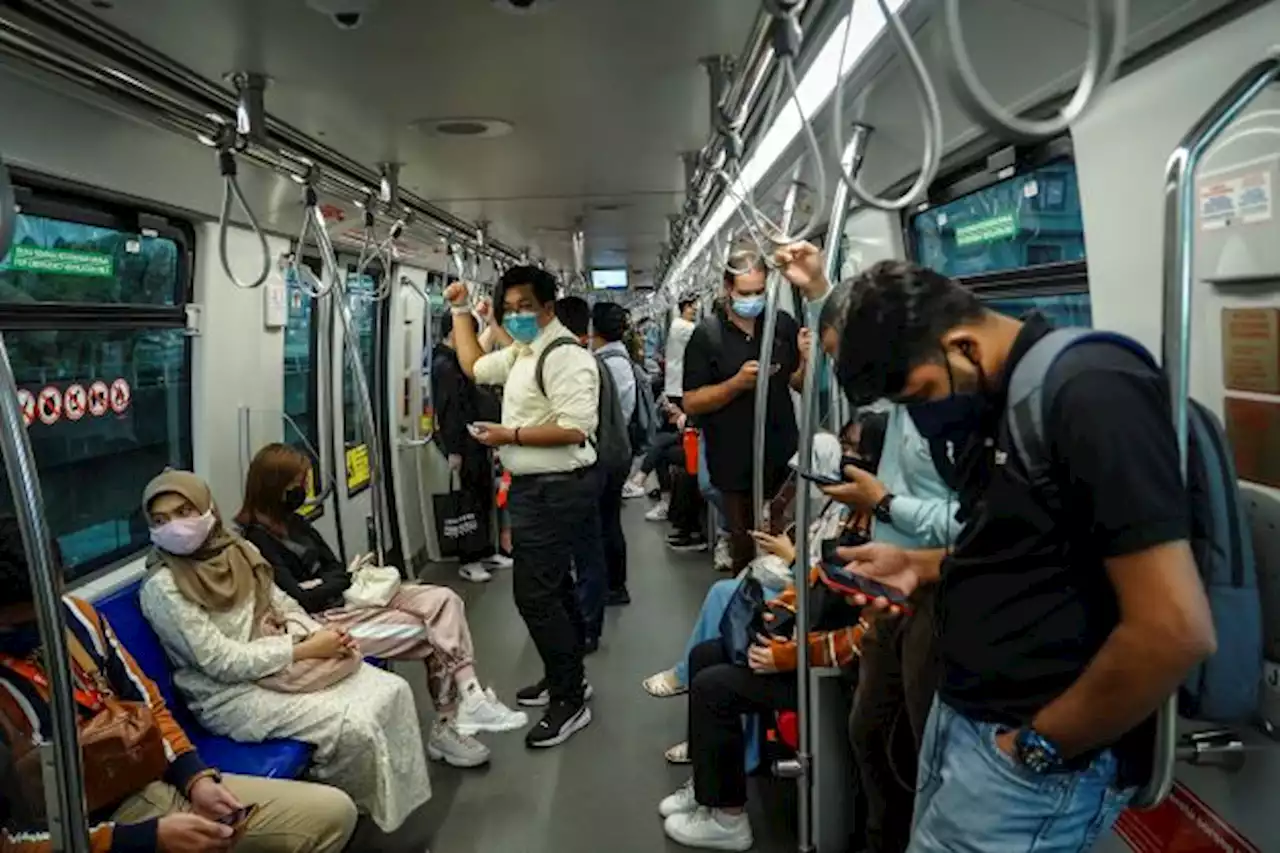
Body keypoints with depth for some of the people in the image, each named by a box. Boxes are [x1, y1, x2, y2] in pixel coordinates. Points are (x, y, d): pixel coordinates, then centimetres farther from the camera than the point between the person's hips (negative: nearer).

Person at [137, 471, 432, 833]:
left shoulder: (239, 550, 6)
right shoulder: (162, 588, -15)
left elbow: (282, 605, 13)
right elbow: (223, 662, -19)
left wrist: (320, 634, -8)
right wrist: (306, 649, -19)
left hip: (277, 661, 7)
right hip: (230, 694, -7)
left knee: (392, 689, -8)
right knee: (354, 725, -24)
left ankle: (402, 799, 7)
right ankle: (362, 813, 3)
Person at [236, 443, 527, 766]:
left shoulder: (294, 522, 13)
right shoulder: (258, 539, -15)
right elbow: (299, 600, -18)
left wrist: (352, 574, -8)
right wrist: (348, 579, -5)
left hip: (343, 598, 9)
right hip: (323, 622, -9)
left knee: (444, 600, -9)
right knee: (435, 633, -12)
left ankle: (470, 700, -12)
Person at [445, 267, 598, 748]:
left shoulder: (564, 356, -18)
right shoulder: (521, 353, 14)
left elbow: (575, 428, -28)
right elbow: (473, 366, 28)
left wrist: (510, 435, -21)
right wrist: (460, 310, 24)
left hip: (555, 488, -11)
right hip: (536, 487, 11)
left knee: (535, 594, -9)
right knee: (553, 586, 19)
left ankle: (570, 701, 3)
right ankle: (565, 678, 34)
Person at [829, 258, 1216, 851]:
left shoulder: (1090, 390, -21)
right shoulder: (996, 399, 8)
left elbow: (1175, 629, -26)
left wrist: (1041, 746, -16)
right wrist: (920, 565, 6)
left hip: (1031, 759, -8)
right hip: (960, 716, 9)